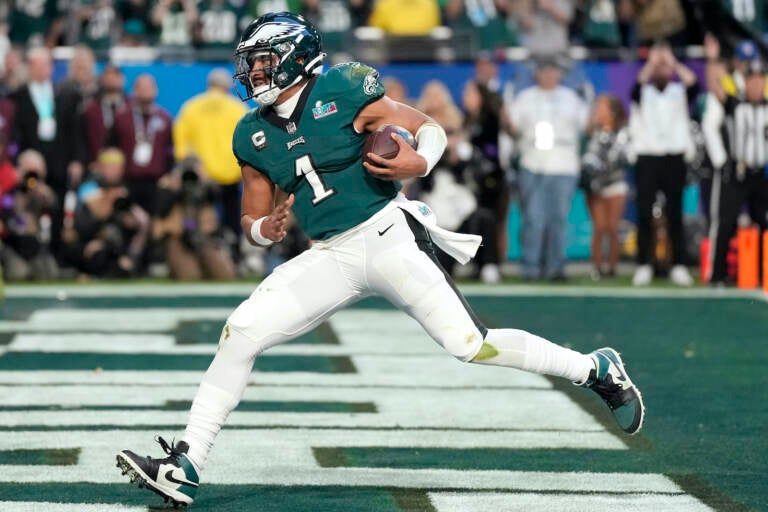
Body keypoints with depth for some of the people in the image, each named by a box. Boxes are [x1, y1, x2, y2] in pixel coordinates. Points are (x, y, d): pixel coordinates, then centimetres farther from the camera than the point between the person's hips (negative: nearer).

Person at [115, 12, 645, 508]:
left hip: (388, 237, -5)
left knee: (470, 344, -13)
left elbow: (432, 129, -1)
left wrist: (419, 163, -22)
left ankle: (598, 370, 6)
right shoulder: (255, 137, 8)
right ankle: (185, 468, -7)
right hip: (329, 258, 5)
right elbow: (253, 220, 16)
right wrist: (267, 228, -8)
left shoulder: (344, 93, -8)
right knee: (240, 335, -9)